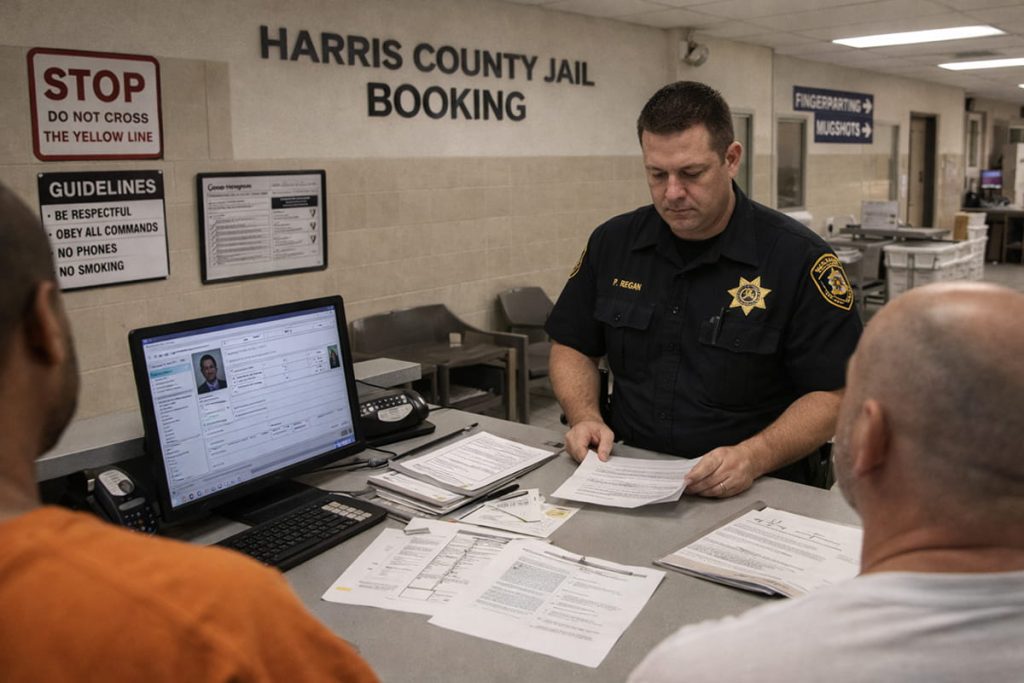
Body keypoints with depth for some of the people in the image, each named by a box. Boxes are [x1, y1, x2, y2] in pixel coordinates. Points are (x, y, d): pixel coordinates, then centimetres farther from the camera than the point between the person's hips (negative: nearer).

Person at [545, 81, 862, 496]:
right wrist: (585, 418, -3)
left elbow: (835, 395, -5)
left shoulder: (799, 258, -6)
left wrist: (753, 457, -21)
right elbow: (572, 347, 16)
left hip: (754, 493, -2)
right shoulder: (613, 243, 7)